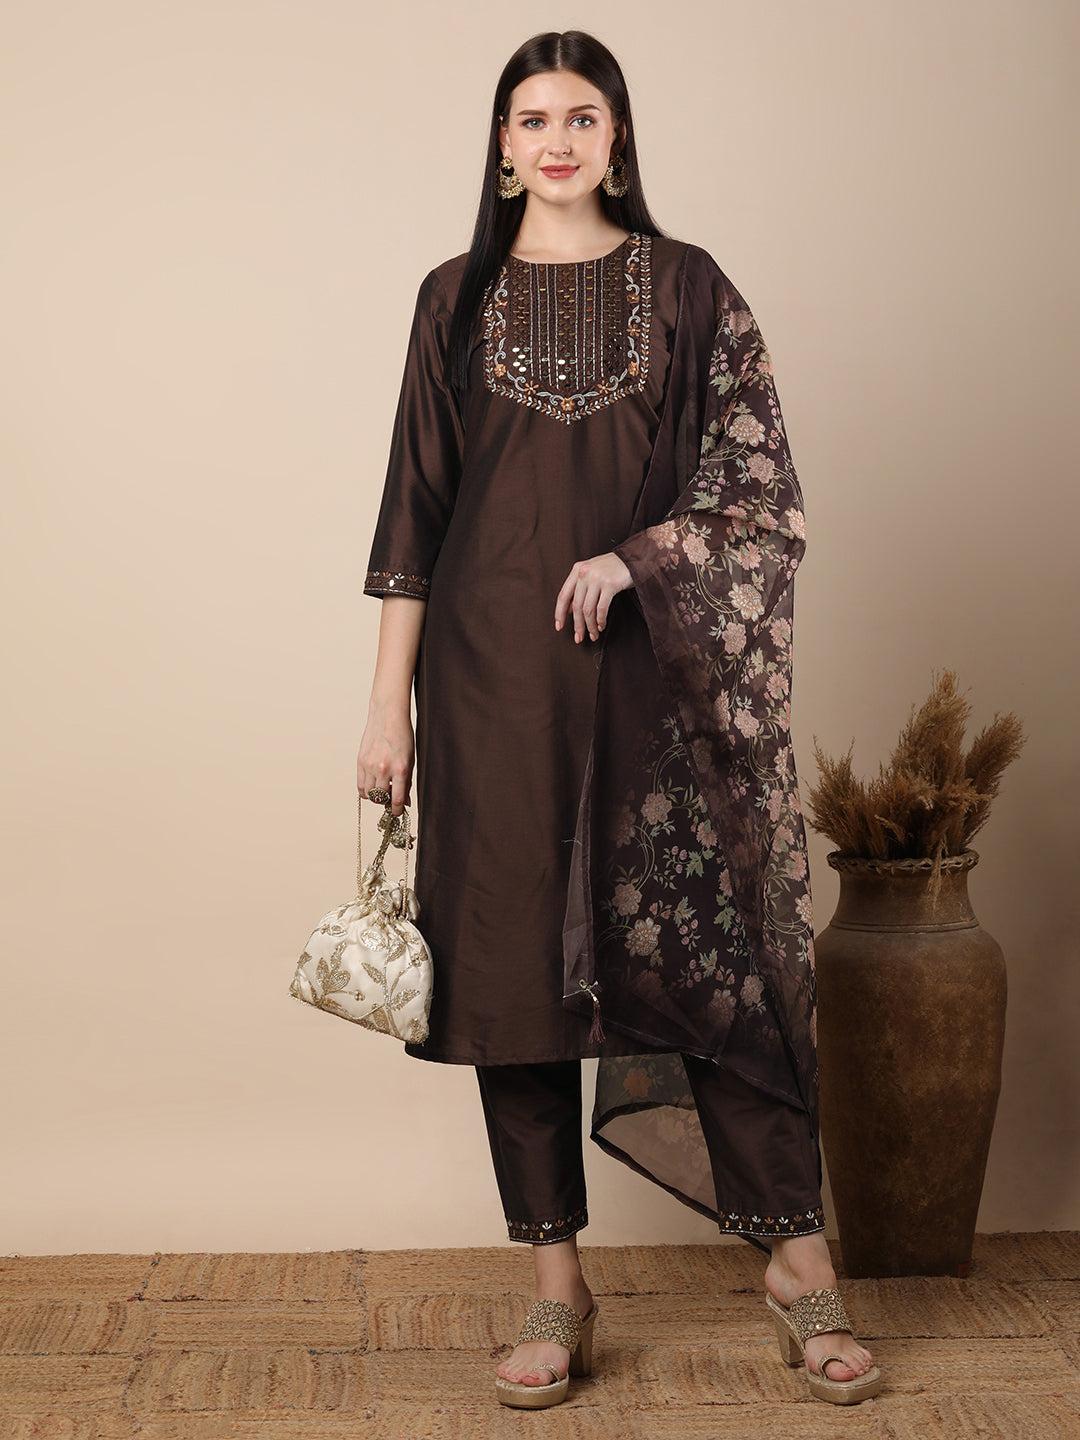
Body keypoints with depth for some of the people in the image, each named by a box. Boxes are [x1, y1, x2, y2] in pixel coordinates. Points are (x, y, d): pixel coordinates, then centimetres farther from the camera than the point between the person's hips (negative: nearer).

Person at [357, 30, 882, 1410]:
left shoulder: (686, 288, 7)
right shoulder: (458, 297, 9)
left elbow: (760, 478, 3)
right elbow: (416, 507, 6)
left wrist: (633, 556, -12)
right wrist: (389, 700, 1)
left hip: (653, 669, -1)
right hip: (495, 672, 1)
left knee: (712, 941, -2)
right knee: (514, 958, 1)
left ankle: (799, 1260, 11)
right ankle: (557, 1287, 11)